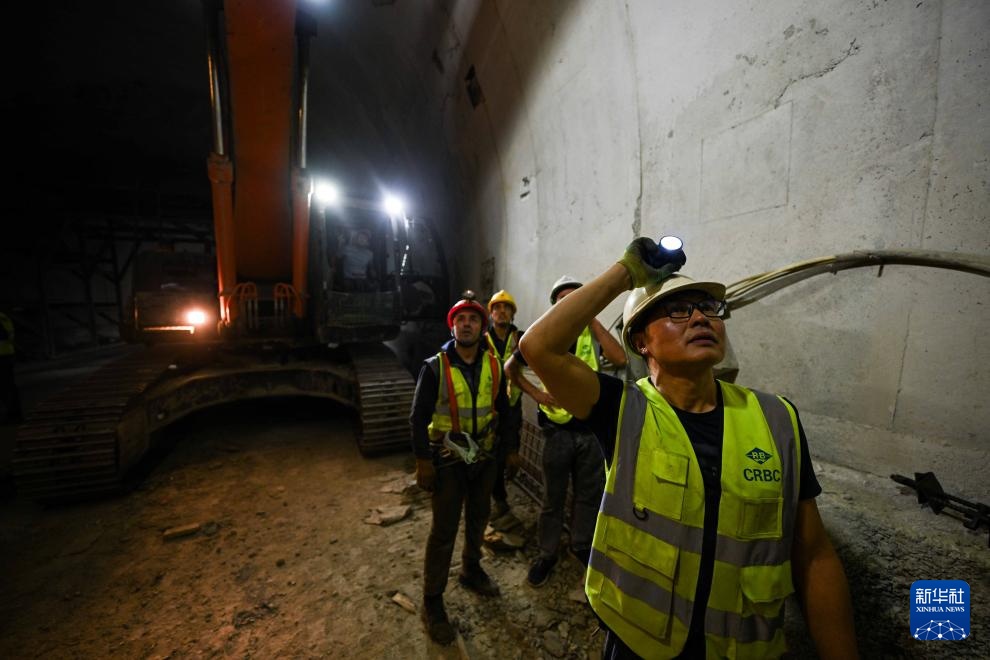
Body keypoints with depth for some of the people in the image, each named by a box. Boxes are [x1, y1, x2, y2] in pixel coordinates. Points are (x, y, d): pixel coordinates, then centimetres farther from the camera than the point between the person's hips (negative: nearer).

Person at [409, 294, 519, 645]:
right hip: (448, 459, -4)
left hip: (484, 457, 5)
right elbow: (419, 416, -12)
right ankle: (432, 600, 27)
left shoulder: (493, 366, -4)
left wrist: (511, 447, 9)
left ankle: (471, 570, 48)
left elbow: (502, 409, 6)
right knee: (444, 529, 5)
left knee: (479, 517, 22)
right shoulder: (435, 367, -15)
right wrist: (423, 461, -14)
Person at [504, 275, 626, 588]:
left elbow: (620, 359, -21)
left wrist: (593, 321, -19)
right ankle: (547, 554, 34)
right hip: (557, 430, -2)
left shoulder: (592, 334, -3)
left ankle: (582, 545, 43)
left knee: (588, 493, 19)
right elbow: (510, 368, 4)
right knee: (553, 497, 12)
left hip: (591, 427, 2)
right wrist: (536, 393, -7)